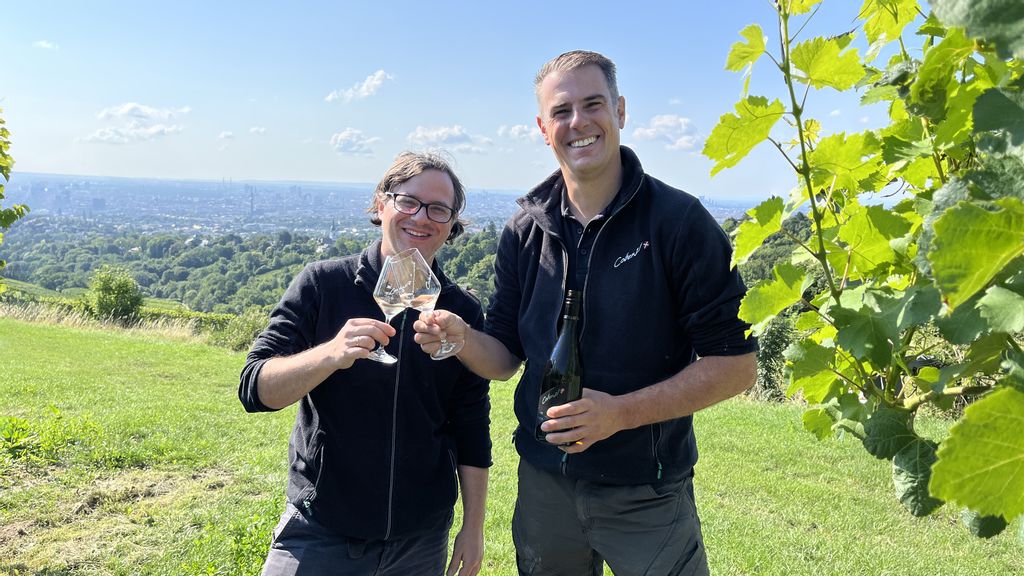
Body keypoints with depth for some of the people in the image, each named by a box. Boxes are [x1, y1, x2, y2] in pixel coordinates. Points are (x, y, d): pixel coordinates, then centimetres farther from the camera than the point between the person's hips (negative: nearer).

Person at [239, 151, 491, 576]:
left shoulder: (463, 312, -1)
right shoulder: (322, 284, -7)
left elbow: (473, 430, 4)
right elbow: (255, 390, -12)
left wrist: (474, 526, 5)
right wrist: (331, 354, -30)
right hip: (320, 531, -2)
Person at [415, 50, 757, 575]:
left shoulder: (678, 220, -12)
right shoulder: (525, 232, 1)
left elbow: (736, 365, -12)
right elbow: (505, 357, 5)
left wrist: (620, 412, -22)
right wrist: (461, 336, -16)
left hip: (646, 495, -3)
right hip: (543, 483, 4)